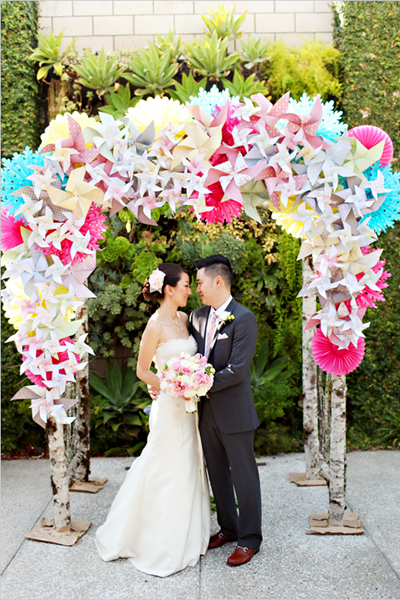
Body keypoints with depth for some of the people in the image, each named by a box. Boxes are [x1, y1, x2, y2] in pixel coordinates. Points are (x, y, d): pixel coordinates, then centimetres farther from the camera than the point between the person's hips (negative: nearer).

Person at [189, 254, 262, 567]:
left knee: (244, 476, 7)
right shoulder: (197, 316, 6)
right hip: (206, 410, 7)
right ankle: (228, 528, 36)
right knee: (217, 474, 19)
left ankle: (249, 539, 22)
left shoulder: (244, 319, -15)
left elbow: (237, 370, -20)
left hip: (234, 412, -7)